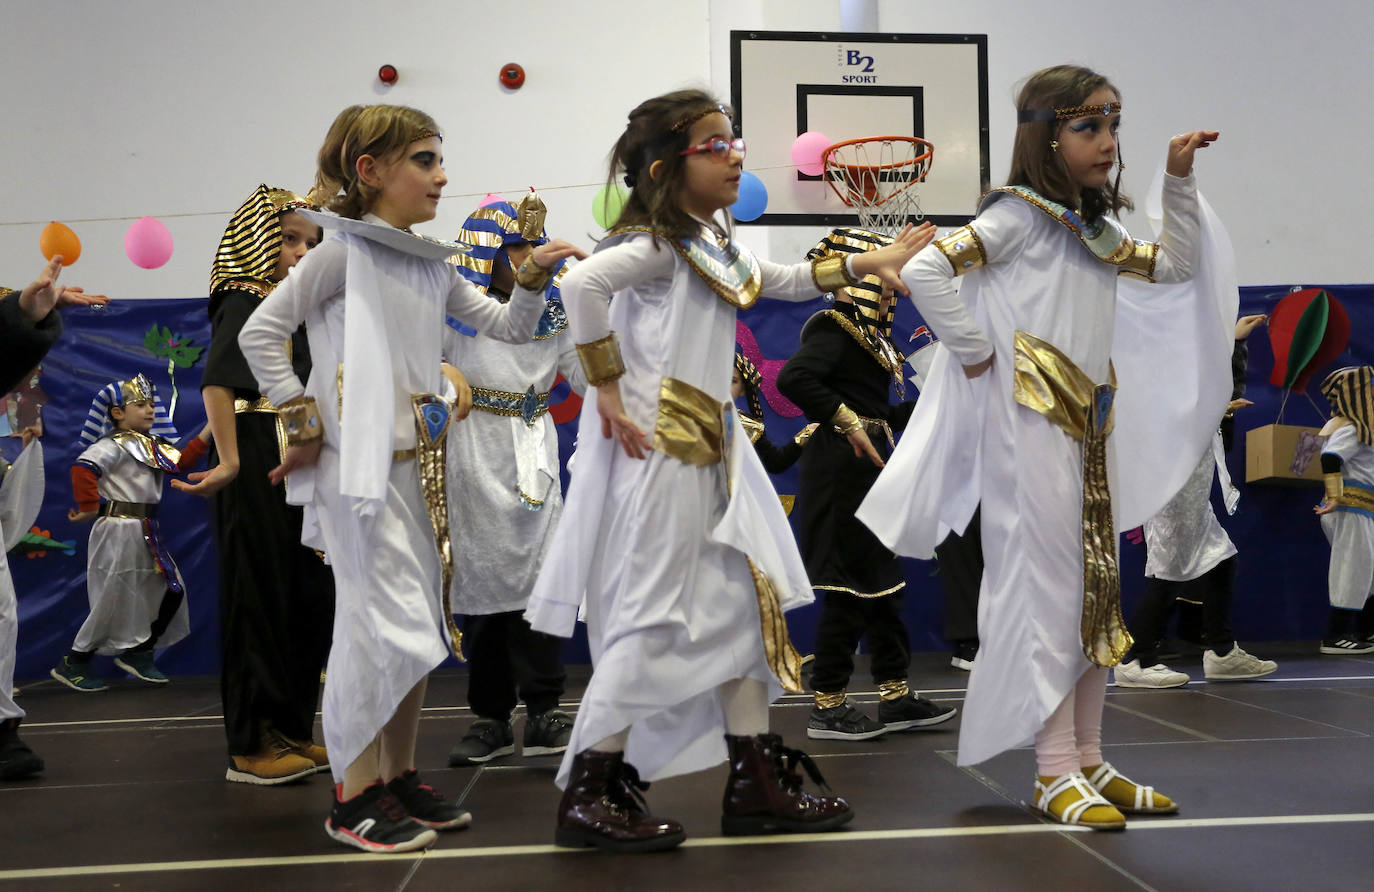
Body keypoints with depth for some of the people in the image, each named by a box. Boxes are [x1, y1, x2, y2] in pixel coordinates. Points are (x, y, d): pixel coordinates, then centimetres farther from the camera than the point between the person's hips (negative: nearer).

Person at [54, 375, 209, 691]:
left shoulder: (154, 445, 14)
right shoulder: (114, 444, -12)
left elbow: (182, 461, 17)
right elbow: (82, 468, -24)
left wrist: (208, 431, 11)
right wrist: (89, 507, -21)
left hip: (147, 532, 9)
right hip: (120, 531, -9)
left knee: (171, 592, 9)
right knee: (113, 602, -4)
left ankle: (138, 653, 23)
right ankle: (73, 665, 12)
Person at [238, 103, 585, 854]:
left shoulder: (434, 264, 15)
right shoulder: (343, 252, -6)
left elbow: (505, 327, 17)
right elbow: (259, 333, -8)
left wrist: (534, 278, 0)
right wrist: (303, 420, -9)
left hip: (421, 467, 8)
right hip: (361, 467, -8)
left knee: (418, 625, 10)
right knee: (383, 622, -8)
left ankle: (399, 777, 22)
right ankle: (354, 795, 5)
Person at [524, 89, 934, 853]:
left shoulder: (713, 246, 18)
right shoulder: (656, 244, -11)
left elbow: (783, 281, 35)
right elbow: (583, 283, -29)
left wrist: (867, 265, 32)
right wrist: (608, 390, -24)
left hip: (710, 451, 10)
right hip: (659, 448, -10)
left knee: (748, 602, 10)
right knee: (654, 620, -7)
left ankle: (757, 783, 18)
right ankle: (589, 795, 5)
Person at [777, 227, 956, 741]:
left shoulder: (867, 333, 18)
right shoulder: (833, 327, -11)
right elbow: (794, 378, -29)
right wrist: (848, 422, -25)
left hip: (868, 470, 10)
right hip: (843, 468, -10)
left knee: (883, 582, 13)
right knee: (851, 588, -6)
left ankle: (895, 698, 21)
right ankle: (828, 707, 3)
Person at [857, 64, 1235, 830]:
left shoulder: (1095, 230, 17)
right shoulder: (1020, 213, -7)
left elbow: (1177, 265, 26)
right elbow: (927, 270, -17)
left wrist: (1180, 182, 18)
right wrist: (974, 355, -15)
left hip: (1092, 427, 9)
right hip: (1033, 428, -8)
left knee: (1099, 592, 9)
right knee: (1048, 588, -6)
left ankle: (1088, 758, 18)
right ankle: (1055, 772, 1)